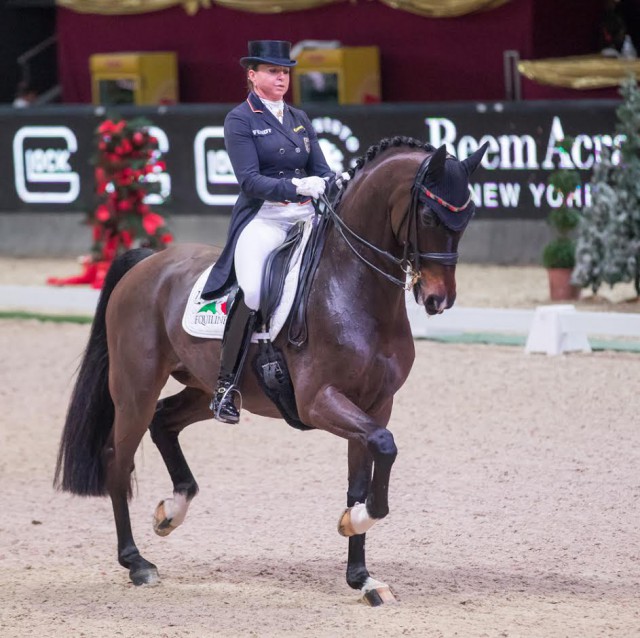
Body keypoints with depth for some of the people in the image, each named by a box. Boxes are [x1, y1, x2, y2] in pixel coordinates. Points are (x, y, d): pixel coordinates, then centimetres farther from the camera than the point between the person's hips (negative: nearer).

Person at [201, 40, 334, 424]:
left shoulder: (299, 119, 18)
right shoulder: (240, 120, 0)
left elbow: (322, 172, 16)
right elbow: (250, 180, -10)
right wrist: (295, 186, -25)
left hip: (306, 218, 6)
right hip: (263, 219, -6)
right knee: (252, 292, -30)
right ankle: (226, 388, -21)